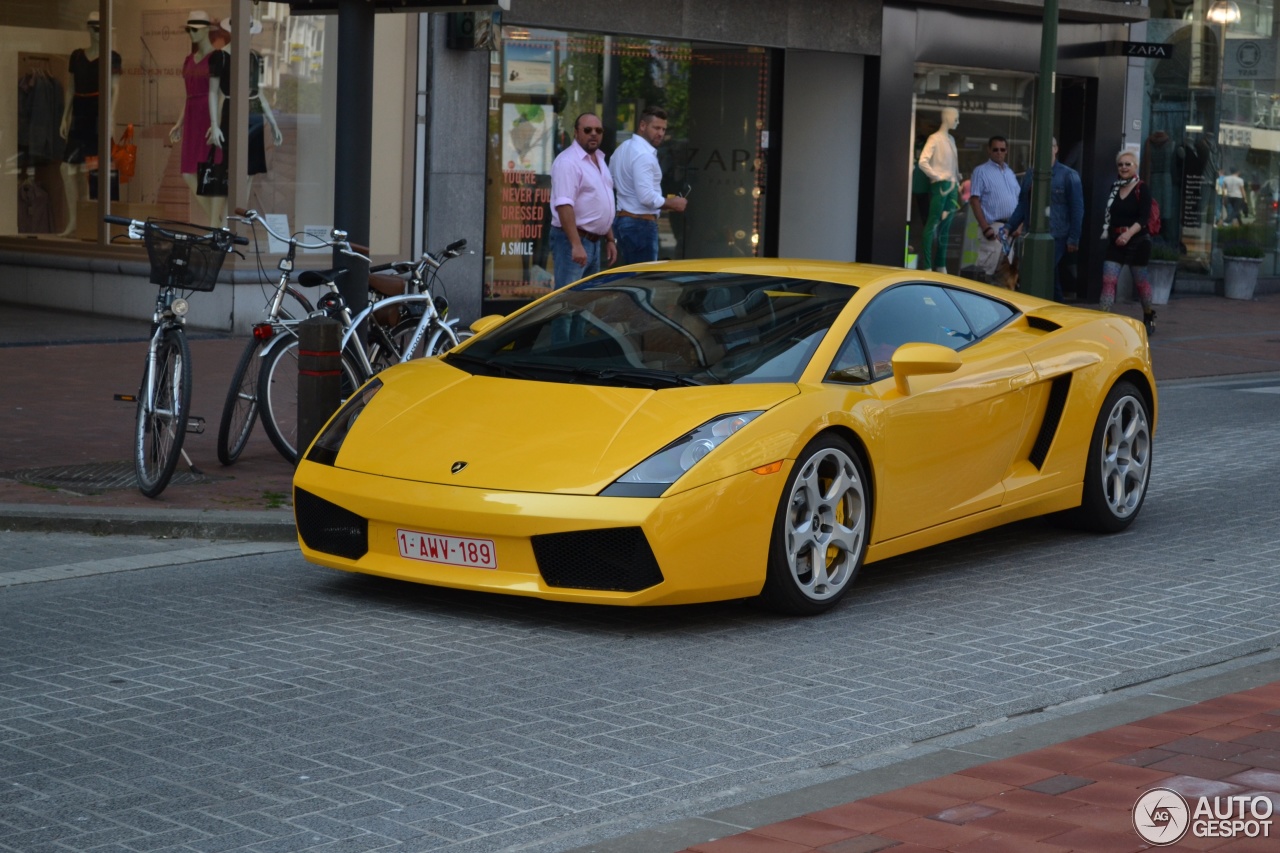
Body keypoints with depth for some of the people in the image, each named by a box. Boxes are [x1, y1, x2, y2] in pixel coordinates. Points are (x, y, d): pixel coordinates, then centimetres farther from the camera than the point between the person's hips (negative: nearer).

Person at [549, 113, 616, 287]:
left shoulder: (599, 160, 15)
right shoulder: (568, 162, -15)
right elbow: (564, 205, -24)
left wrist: (609, 240, 19)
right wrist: (576, 245, -30)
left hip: (595, 242, 10)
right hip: (573, 240, -9)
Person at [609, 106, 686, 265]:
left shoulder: (622, 149, 14)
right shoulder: (644, 155, -17)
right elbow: (647, 197, -24)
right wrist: (672, 203, -9)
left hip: (622, 220, 10)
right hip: (641, 223, -10)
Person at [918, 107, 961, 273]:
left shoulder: (951, 139, 16)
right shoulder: (935, 138, -7)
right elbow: (923, 162, -16)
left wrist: (957, 183, 13)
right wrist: (937, 177, -14)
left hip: (952, 186, 8)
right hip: (940, 186, -8)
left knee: (945, 226, 9)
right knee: (933, 224, -8)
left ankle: (941, 265, 13)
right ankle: (926, 265, -9)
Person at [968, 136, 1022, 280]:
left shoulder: (1010, 172, 18)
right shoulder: (981, 172, -3)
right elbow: (974, 200, -10)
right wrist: (985, 227, -18)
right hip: (993, 227, -7)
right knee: (988, 269, -12)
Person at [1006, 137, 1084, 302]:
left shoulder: (1068, 175, -1)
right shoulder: (1030, 174, 13)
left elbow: (1077, 209, -3)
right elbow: (1023, 205, 17)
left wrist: (1073, 239, -8)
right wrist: (1009, 227, 4)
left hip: (1056, 238, -5)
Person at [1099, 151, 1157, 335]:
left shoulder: (1142, 190, -8)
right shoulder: (1114, 187, 8)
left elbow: (1144, 218, -17)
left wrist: (1129, 233, -30)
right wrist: (1106, 231, 10)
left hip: (1137, 241, -4)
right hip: (1115, 242, 4)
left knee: (1140, 281, 10)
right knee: (1108, 280, -9)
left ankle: (1149, 317, 30)